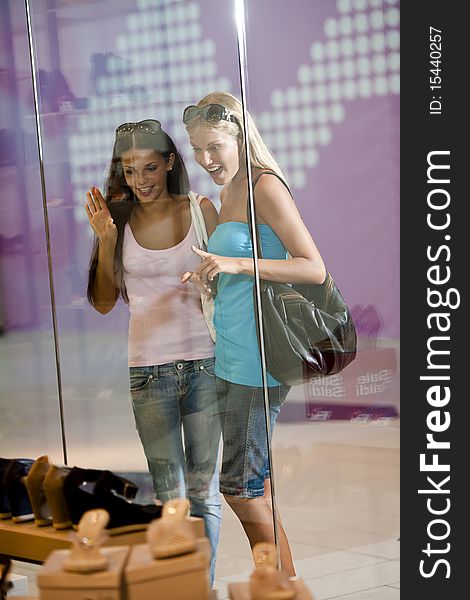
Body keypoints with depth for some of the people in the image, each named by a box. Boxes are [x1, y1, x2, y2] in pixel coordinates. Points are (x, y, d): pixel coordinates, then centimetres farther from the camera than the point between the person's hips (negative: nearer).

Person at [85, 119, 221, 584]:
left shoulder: (200, 210, 0)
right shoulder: (118, 219, 2)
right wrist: (106, 240, -7)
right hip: (149, 369, 0)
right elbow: (103, 302, 4)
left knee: (204, 489, 6)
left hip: (204, 361, 0)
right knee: (169, 495, 4)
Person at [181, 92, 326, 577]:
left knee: (239, 484, -4)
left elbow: (314, 269, -18)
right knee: (253, 481, 13)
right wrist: (205, 277, 12)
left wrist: (235, 264, -23)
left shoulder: (265, 186, -11)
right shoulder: (228, 192, 16)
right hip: (230, 355, 9)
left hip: (259, 356, -9)